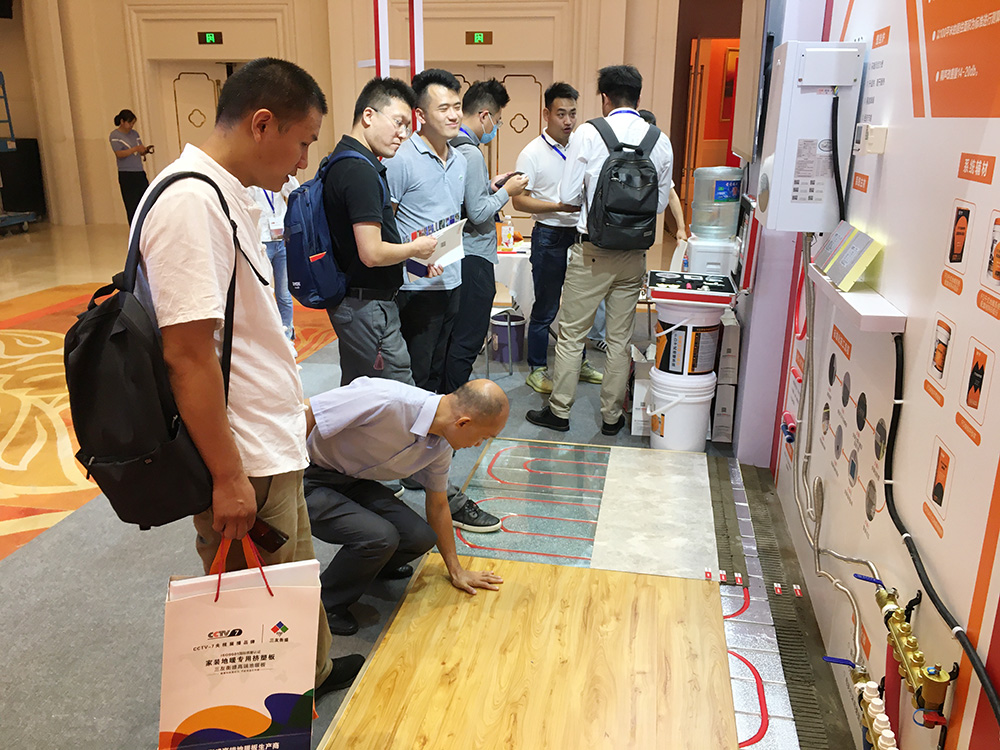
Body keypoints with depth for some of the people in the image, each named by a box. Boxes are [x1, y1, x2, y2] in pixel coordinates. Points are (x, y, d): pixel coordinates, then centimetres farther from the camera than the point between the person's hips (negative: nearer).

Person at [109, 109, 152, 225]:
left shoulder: (134, 133, 14)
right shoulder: (114, 136, -4)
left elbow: (141, 152, 15)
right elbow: (119, 154, -14)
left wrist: (146, 150, -8)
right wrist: (135, 149, -22)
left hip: (140, 172, 6)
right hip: (126, 175, -6)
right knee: (132, 206, -3)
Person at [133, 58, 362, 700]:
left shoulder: (229, 195, 9)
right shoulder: (190, 202, -22)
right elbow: (187, 352, -25)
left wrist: (292, 403, 23)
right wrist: (227, 476, -22)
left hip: (272, 442, 10)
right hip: (243, 463, -10)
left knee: (296, 572, 26)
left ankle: (316, 672, 46)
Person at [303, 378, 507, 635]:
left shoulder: (440, 445, -6)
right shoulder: (386, 401, -34)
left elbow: (438, 504, 10)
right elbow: (302, 413, -29)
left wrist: (456, 571, 17)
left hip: (353, 483, 7)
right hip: (309, 481, -7)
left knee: (420, 536, -7)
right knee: (380, 536, -26)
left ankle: (372, 565, 25)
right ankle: (323, 605, 0)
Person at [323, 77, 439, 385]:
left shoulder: (342, 161, 12)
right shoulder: (360, 171, -19)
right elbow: (372, 253, -24)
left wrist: (415, 256, 14)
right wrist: (417, 248, -7)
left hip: (351, 302, 11)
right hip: (368, 305, -10)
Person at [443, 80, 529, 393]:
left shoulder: (451, 146, 10)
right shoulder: (470, 153, -19)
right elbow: (478, 213, -21)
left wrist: (491, 186, 15)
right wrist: (506, 191, -7)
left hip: (456, 254, 10)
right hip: (474, 257, -10)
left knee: (455, 335, 18)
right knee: (468, 340, -1)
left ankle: (447, 398, 29)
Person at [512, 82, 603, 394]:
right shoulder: (533, 153, -9)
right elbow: (519, 200, -13)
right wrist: (559, 207, -22)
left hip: (581, 234, 5)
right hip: (550, 237, -5)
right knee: (545, 309, 3)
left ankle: (579, 363, 31)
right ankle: (537, 370, 17)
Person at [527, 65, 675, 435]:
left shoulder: (588, 134, -10)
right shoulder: (661, 141, 0)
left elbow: (568, 195, -8)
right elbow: (661, 202, 7)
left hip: (592, 251, -3)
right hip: (634, 252, 4)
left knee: (571, 334, 9)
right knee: (620, 338, 13)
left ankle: (559, 411, 18)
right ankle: (612, 416, 23)